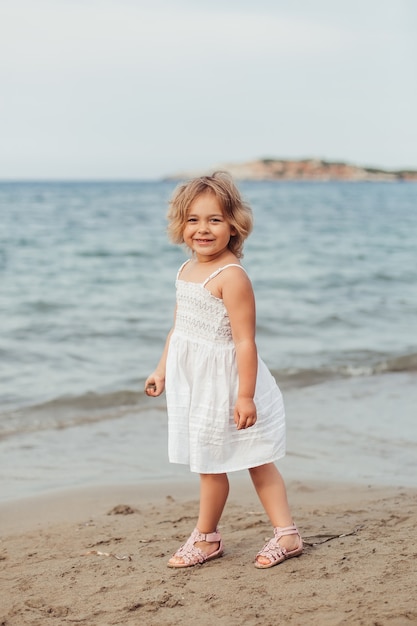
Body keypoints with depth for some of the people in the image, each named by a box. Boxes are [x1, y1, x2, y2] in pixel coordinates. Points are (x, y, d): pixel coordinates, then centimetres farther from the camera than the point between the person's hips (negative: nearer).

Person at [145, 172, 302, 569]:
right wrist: (162, 369, 19)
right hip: (192, 380, 9)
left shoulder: (231, 276, -19)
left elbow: (245, 341, -22)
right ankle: (286, 534, 18)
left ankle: (205, 537, 23)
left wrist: (245, 395, -24)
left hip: (221, 382, -9)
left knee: (210, 463, 4)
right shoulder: (186, 271, 8)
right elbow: (179, 326, 19)